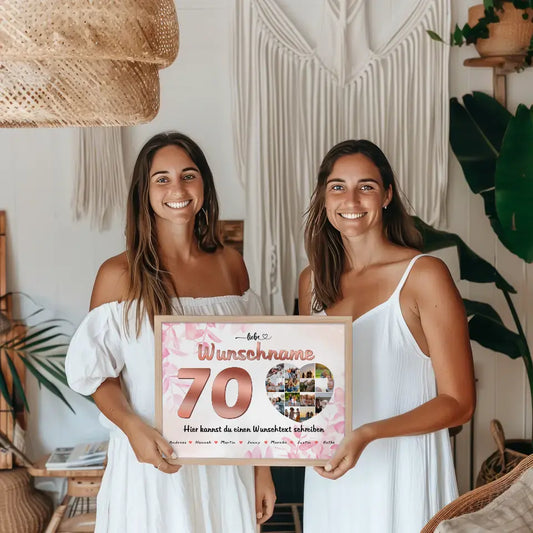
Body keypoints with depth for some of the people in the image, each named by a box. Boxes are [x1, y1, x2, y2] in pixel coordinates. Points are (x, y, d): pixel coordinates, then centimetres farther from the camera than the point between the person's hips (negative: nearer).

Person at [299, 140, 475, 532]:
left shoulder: (424, 275, -11)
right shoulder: (313, 281, 5)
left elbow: (458, 403, -12)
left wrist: (367, 434, -23)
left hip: (401, 474, -4)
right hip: (329, 474, 5)